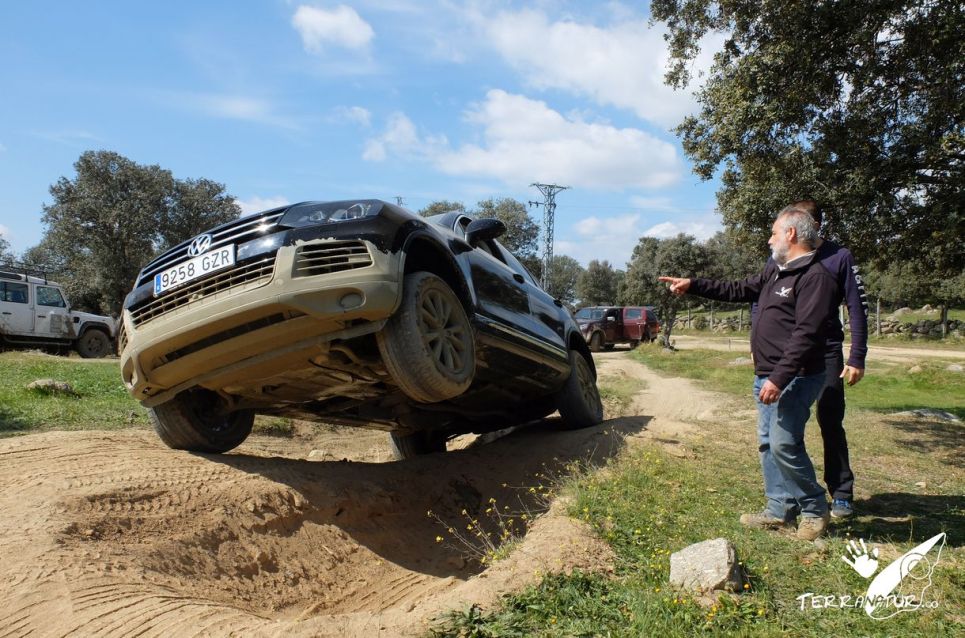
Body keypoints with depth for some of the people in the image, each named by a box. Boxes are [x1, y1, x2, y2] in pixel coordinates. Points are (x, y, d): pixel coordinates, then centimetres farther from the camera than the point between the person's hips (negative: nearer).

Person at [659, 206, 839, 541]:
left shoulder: (815, 277, -16)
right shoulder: (775, 270, 15)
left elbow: (805, 335, -23)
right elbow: (738, 290, 26)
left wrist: (779, 379, -26)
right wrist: (692, 285, 21)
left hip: (795, 378, -10)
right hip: (767, 375, 10)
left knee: (784, 443, -10)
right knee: (768, 444, 12)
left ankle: (815, 510, 9)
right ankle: (780, 509, 22)